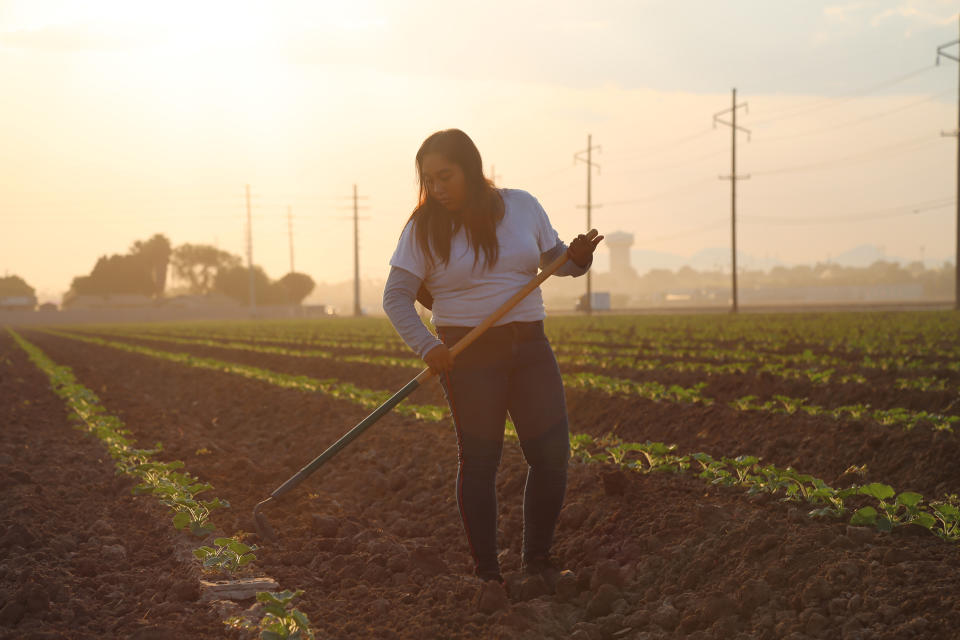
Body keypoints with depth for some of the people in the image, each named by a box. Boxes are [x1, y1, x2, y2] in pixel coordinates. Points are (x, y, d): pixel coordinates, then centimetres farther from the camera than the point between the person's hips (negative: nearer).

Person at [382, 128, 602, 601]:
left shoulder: (521, 207, 4)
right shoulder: (424, 228, -4)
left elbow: (556, 260, 14)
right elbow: (396, 297, -6)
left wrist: (578, 257, -9)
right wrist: (426, 347, -20)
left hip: (530, 348, 3)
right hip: (469, 354, -3)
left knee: (552, 454, -2)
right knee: (479, 461, -1)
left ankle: (538, 561, 14)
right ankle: (486, 571, 10)